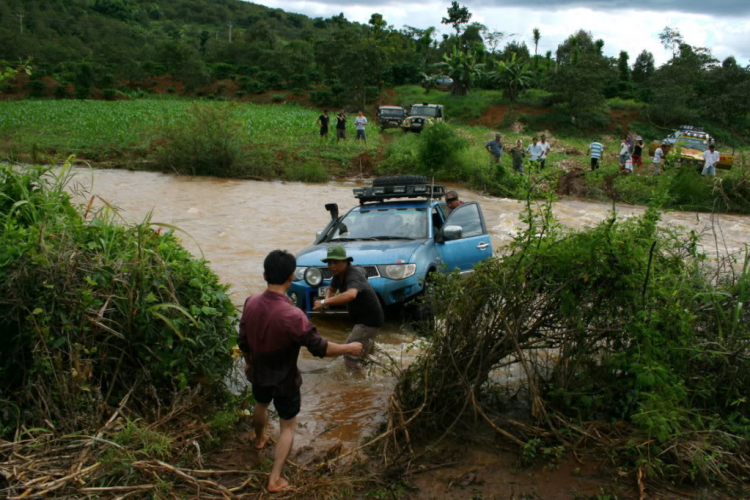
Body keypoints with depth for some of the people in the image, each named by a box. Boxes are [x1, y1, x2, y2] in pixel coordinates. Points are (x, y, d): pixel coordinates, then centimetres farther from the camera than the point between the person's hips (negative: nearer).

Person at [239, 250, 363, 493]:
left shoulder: (251, 303, -15)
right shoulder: (292, 315, -34)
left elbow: (243, 341, 0)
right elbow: (319, 347, -25)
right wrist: (349, 348, -9)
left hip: (258, 373, 6)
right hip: (284, 380, -6)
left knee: (261, 405, 35)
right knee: (288, 426, 14)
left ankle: (260, 439, 63)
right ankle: (275, 479, 17)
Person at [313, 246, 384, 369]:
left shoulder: (353, 275, -32)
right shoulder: (339, 274, -4)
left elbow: (351, 295, -54)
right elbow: (331, 289, 14)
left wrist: (324, 302, -55)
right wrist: (327, 300, -11)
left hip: (370, 319, -10)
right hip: (361, 318, 10)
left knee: (350, 353, -17)